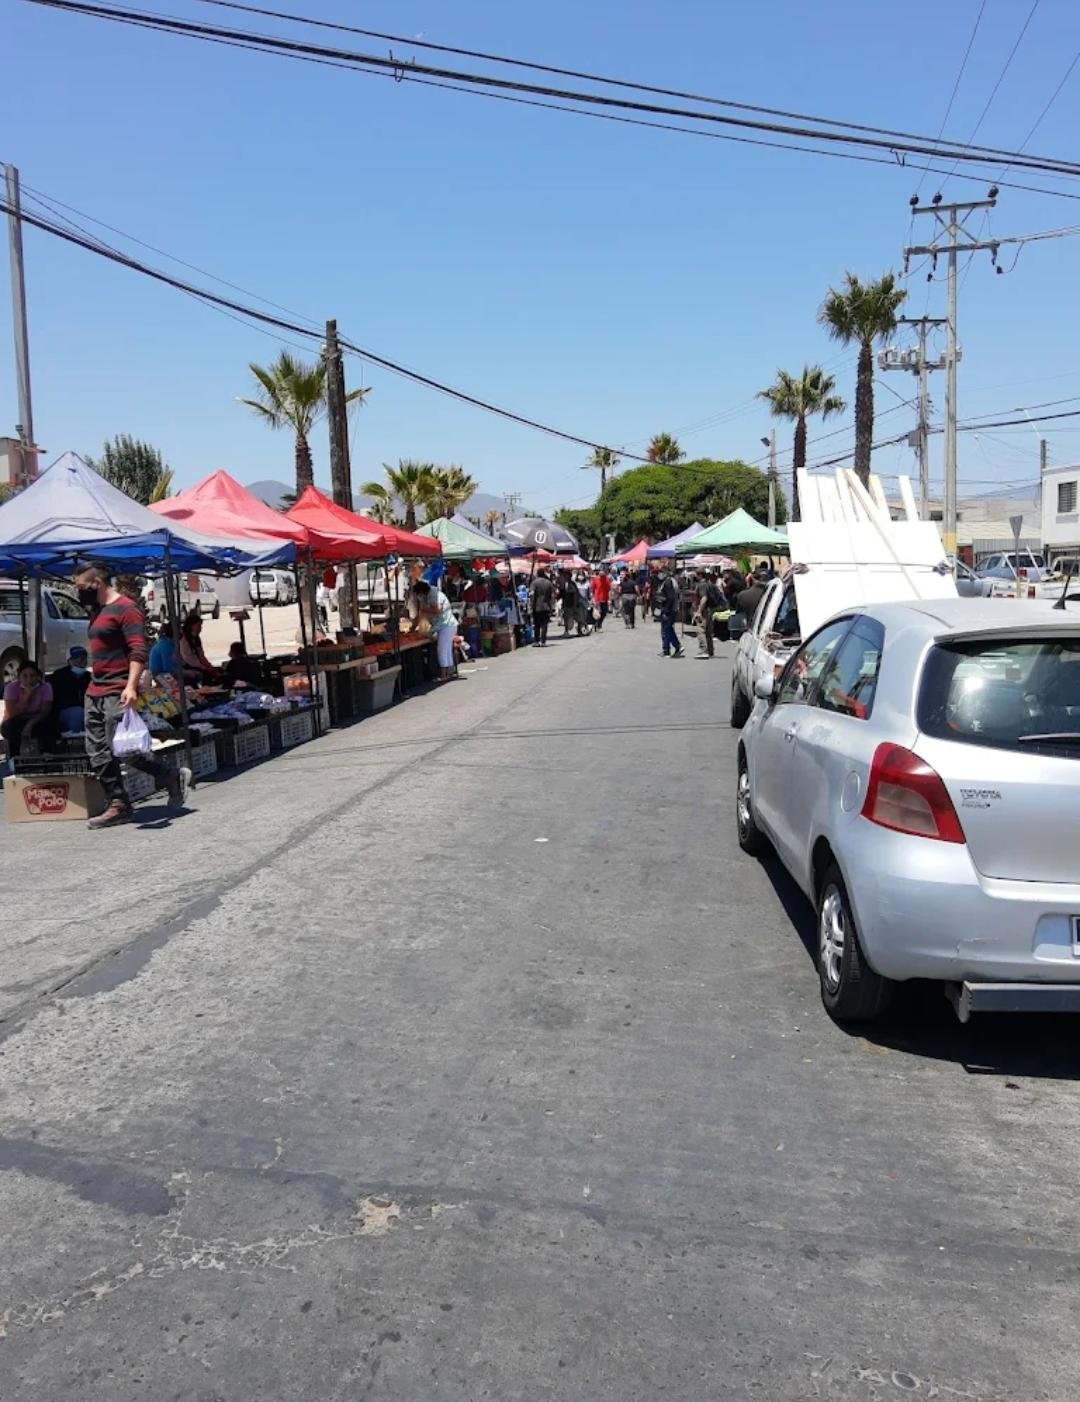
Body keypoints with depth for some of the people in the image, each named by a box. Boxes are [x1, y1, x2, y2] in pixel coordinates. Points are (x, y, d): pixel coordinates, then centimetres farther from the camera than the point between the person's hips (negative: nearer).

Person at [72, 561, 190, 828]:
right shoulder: (97, 611, 20)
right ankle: (117, 805, 9)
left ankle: (173, 778, 3)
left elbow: (138, 651, -18)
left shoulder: (125, 609, -9)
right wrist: (94, 686, 21)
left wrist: (131, 686, -28)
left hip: (117, 693, -10)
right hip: (94, 693, 10)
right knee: (98, 754, 5)